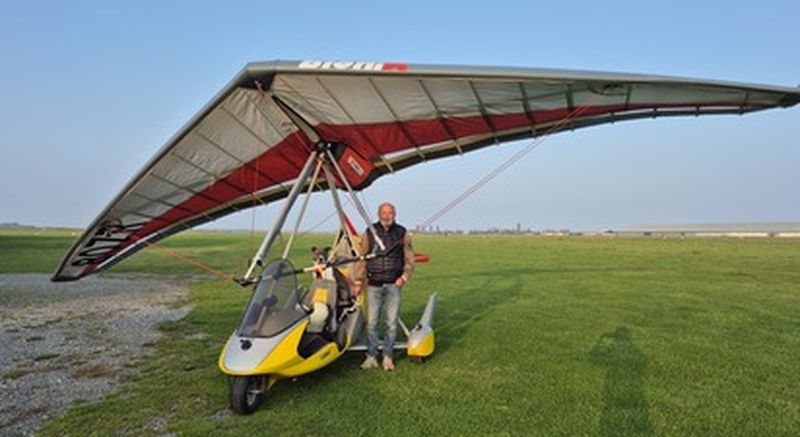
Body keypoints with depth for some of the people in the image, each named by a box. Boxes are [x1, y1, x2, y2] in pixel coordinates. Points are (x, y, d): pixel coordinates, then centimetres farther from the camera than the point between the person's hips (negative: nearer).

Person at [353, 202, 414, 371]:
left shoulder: (402, 234, 6)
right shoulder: (369, 233, 5)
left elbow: (409, 259, 10)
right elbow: (362, 258, 7)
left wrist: (404, 277, -3)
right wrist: (358, 281, 3)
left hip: (394, 284, 0)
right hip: (373, 285, 0)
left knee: (392, 322, 3)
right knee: (371, 322, 1)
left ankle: (388, 356, 16)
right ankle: (371, 357, 12)